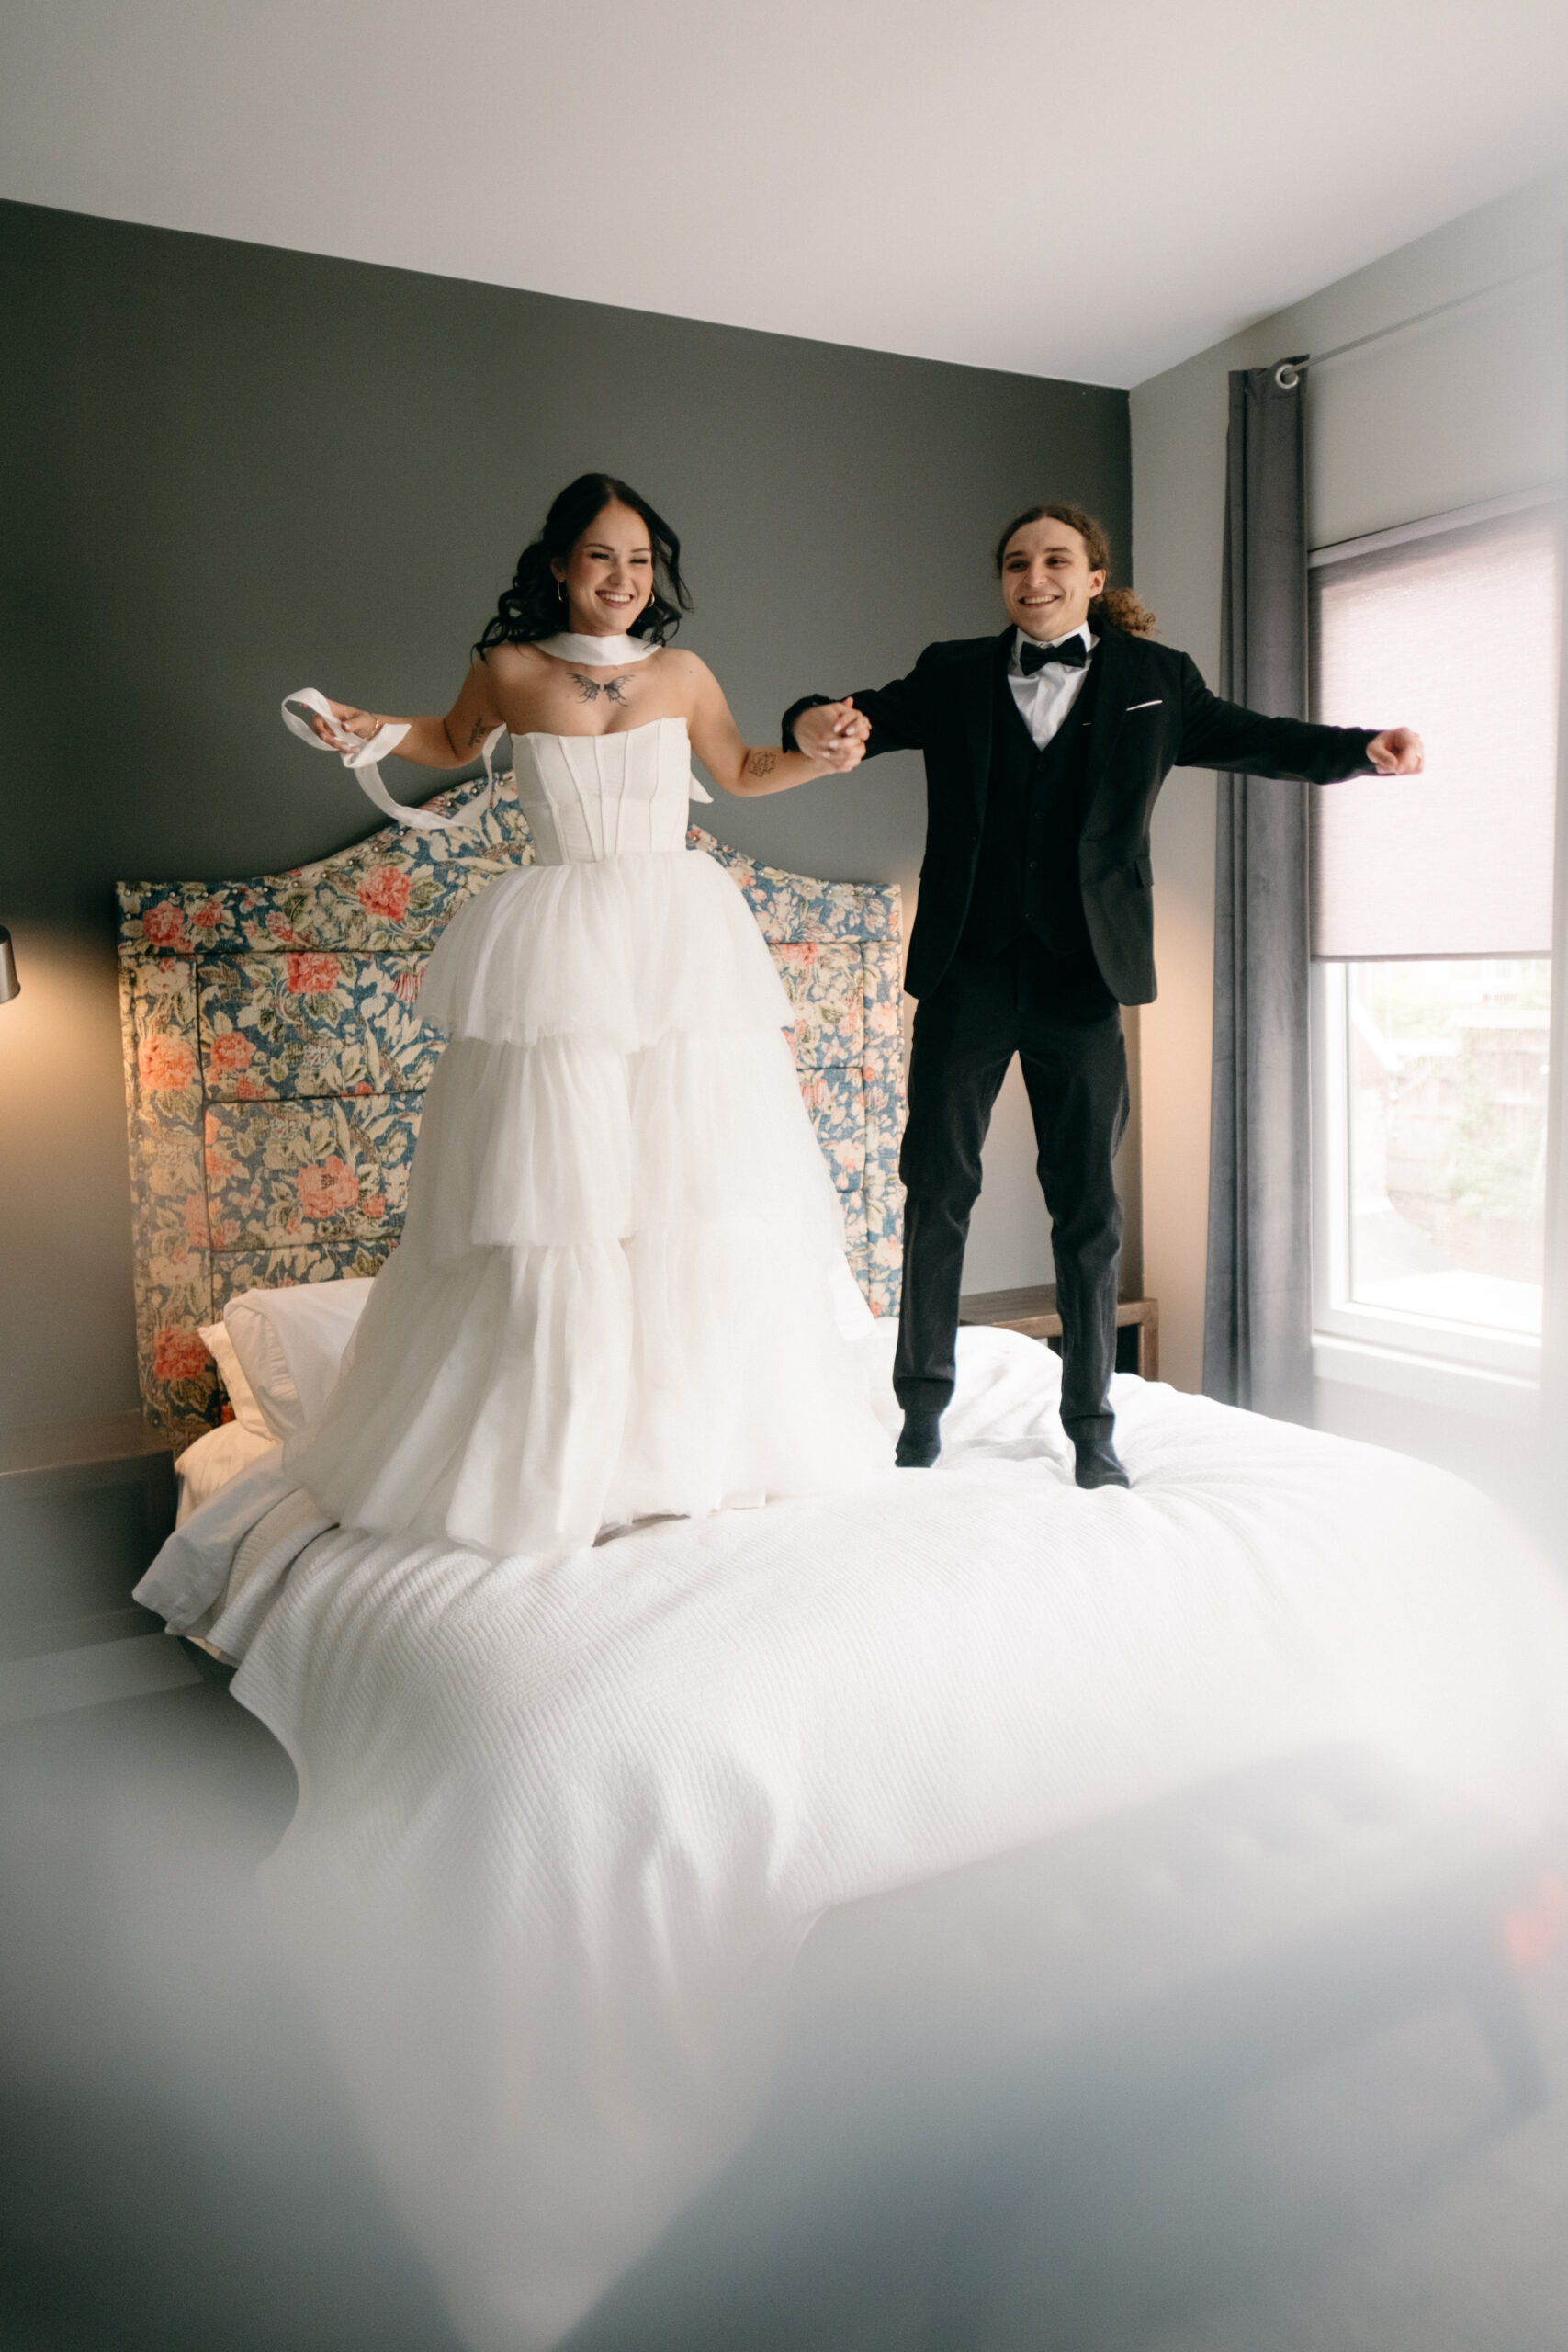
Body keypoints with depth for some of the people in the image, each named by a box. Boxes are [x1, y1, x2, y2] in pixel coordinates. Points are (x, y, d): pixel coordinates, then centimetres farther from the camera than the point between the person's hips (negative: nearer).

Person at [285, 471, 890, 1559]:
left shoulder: (682, 674, 7)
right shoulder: (509, 671, 4)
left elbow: (742, 769, 23)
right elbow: (454, 745, 24)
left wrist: (822, 758, 6)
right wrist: (375, 730, 6)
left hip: (683, 939, 2)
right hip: (560, 941, -1)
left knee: (702, 1180, 1)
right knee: (554, 1198, -5)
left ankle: (708, 1428, 18)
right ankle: (550, 1446, 9)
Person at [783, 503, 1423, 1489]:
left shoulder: (1153, 678, 9)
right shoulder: (954, 675, 10)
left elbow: (1251, 737, 8)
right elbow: (873, 715, 2)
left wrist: (1363, 747, -9)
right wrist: (819, 721, -22)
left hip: (1082, 973, 0)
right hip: (968, 966, 1)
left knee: (1088, 1204, 4)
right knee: (938, 1185, 3)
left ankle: (1091, 1421, 16)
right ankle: (924, 1404, 17)